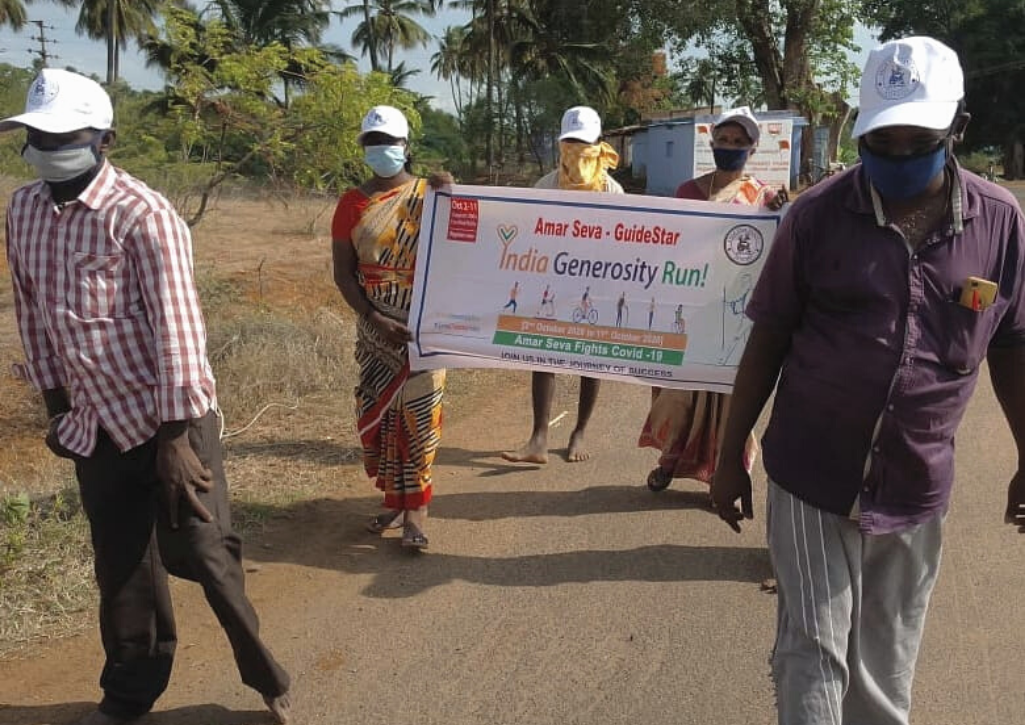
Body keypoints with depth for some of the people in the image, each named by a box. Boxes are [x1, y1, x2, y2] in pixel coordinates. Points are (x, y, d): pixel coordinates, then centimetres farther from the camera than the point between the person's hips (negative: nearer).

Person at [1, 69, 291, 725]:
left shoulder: (143, 217, -17)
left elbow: (178, 330, -19)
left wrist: (175, 438, -18)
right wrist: (57, 408, 13)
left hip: (167, 419, -5)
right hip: (97, 423, 6)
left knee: (203, 552, 2)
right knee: (120, 564, 16)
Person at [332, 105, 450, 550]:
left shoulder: (428, 194, 0)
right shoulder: (353, 203, 5)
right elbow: (342, 272, 0)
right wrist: (375, 319, -12)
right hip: (376, 326, 3)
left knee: (418, 414, -3)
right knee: (377, 412, 6)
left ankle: (416, 508, 3)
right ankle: (394, 501, 21)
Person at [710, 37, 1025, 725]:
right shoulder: (817, 214, -8)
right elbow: (768, 340, -2)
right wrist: (731, 457, 1)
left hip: (917, 488, 2)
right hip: (811, 478, -2)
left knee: (888, 661, 16)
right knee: (814, 650, 5)